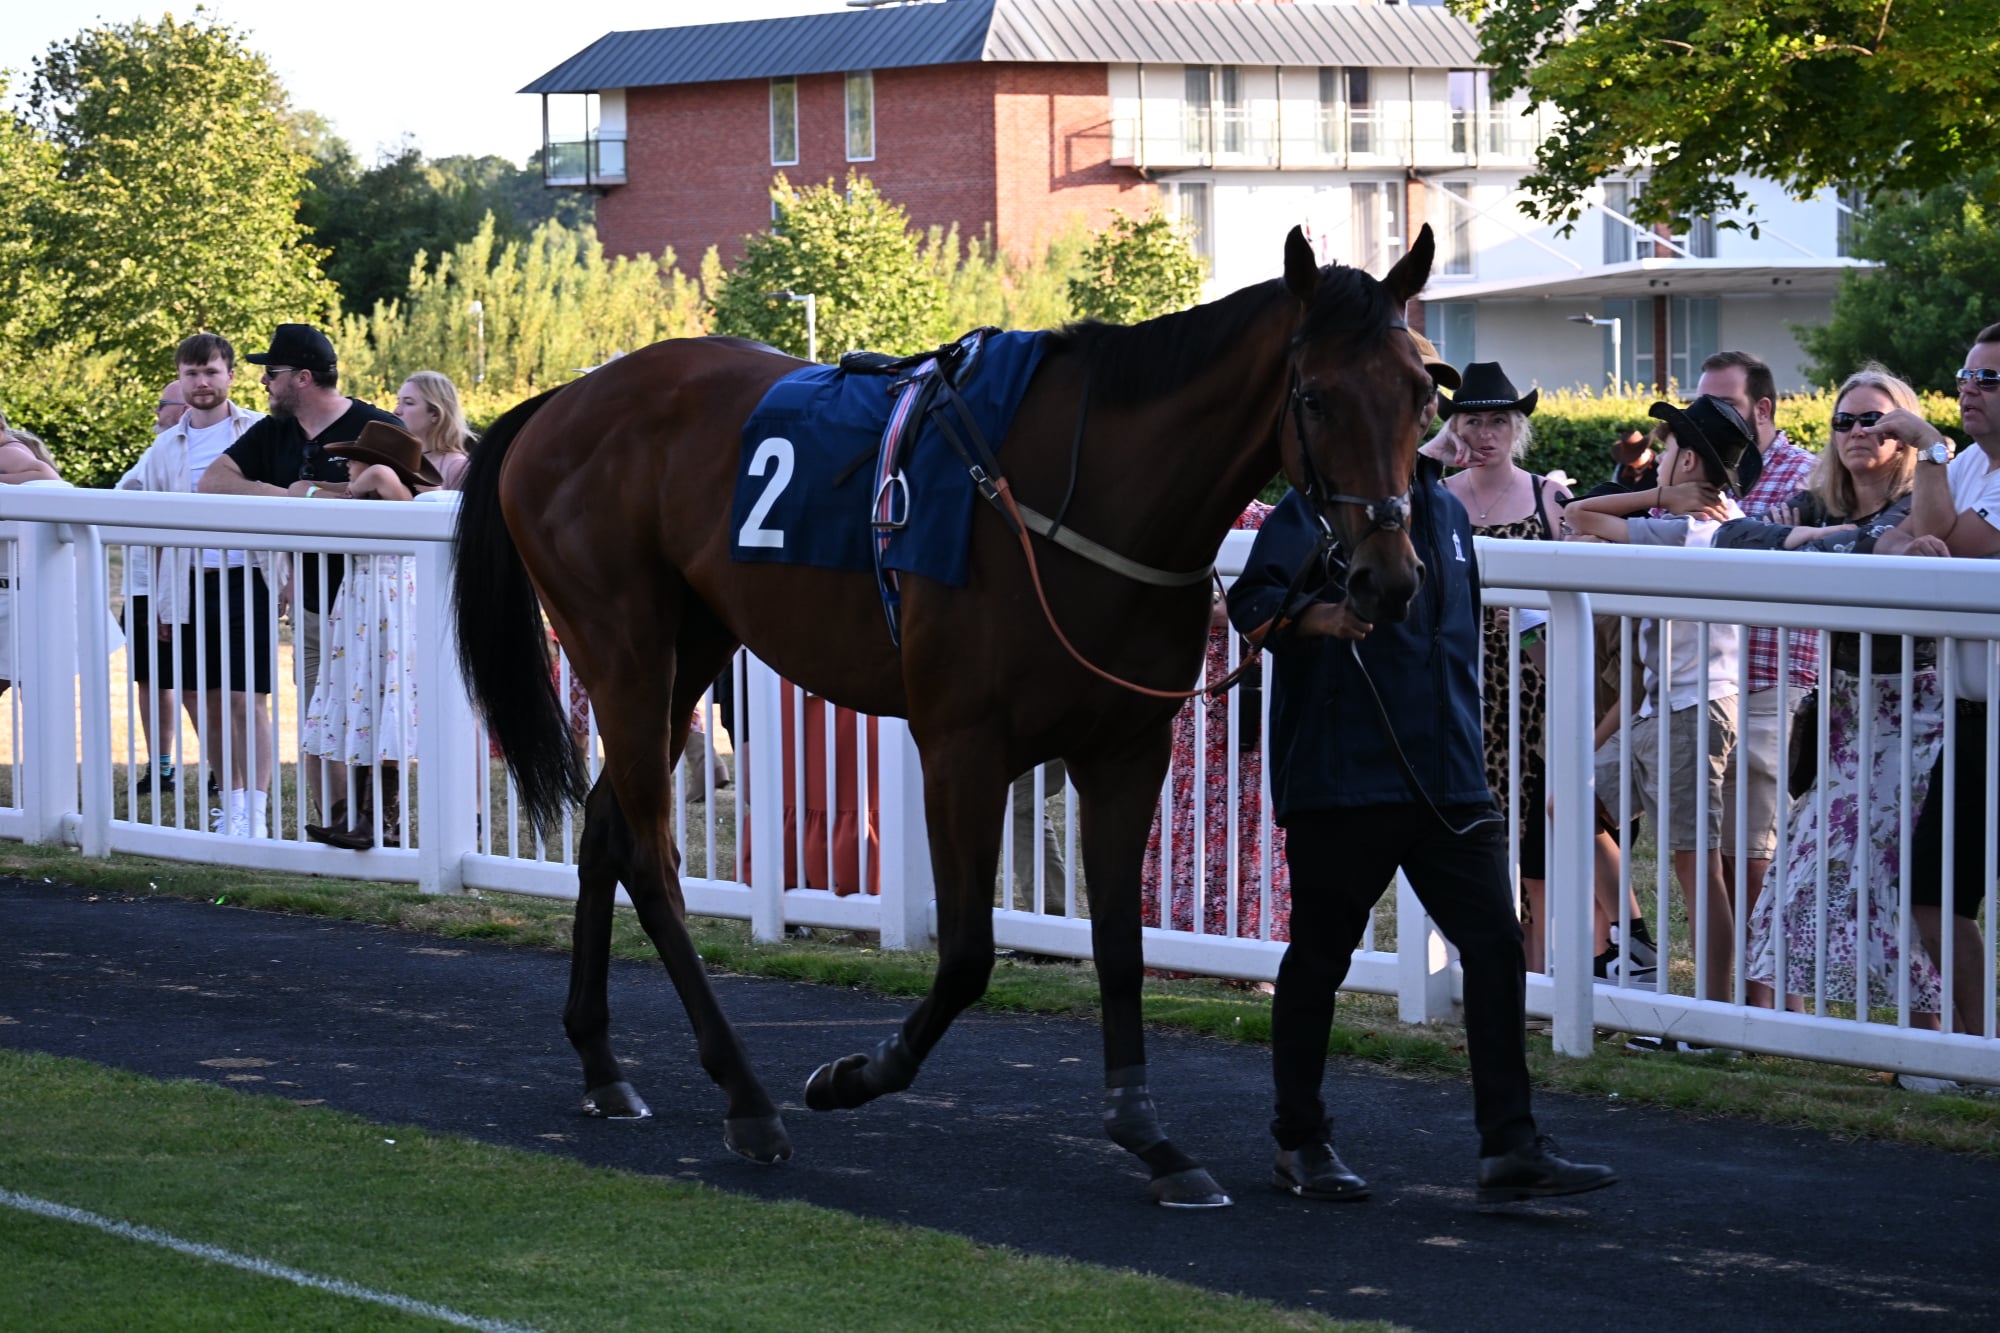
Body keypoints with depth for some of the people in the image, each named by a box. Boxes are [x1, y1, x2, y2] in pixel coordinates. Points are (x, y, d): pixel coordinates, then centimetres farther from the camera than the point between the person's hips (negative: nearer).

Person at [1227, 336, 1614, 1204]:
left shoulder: (1446, 510, 17)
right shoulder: (1314, 504, -5)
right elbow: (1253, 600, -20)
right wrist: (1322, 616, -41)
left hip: (1447, 779, 6)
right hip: (1338, 777, -6)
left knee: (1496, 945, -4)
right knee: (1320, 957, 5)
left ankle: (1509, 1146, -3)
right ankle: (1299, 1142, 19)